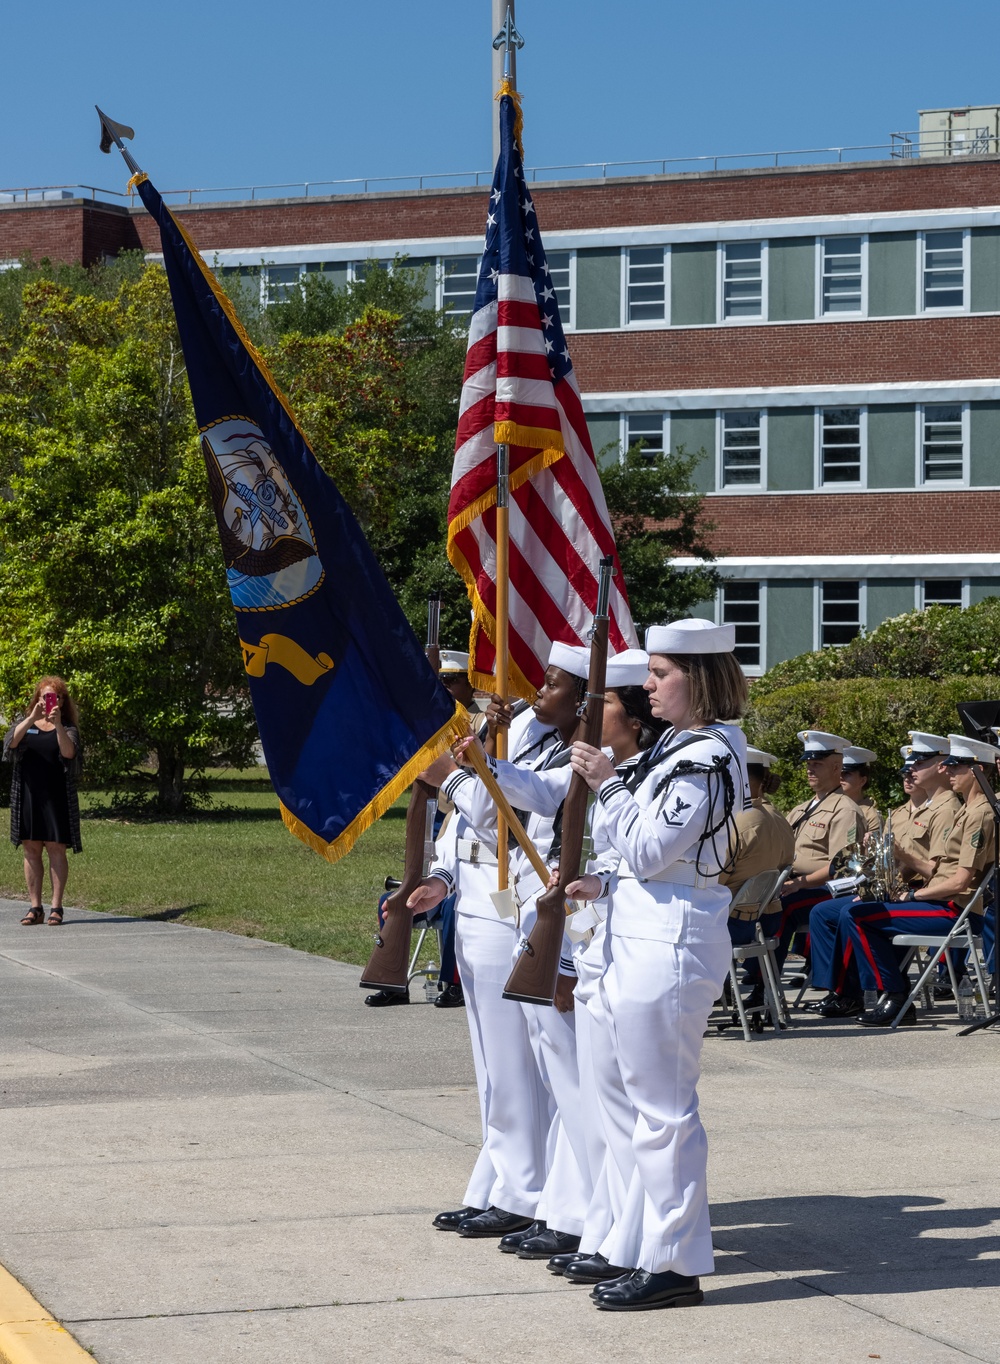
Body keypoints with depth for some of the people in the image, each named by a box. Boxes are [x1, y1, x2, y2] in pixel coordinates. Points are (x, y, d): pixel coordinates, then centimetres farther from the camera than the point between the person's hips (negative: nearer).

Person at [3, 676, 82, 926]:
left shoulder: (68, 728, 7)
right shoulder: (23, 723, 11)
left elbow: (69, 752, -13)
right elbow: (12, 742, -10)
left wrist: (57, 724, -25)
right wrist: (32, 718, -22)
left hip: (56, 798, -2)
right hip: (27, 795, 2)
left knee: (56, 848, -3)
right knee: (31, 849, 3)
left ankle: (56, 907, 0)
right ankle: (35, 907, 7)